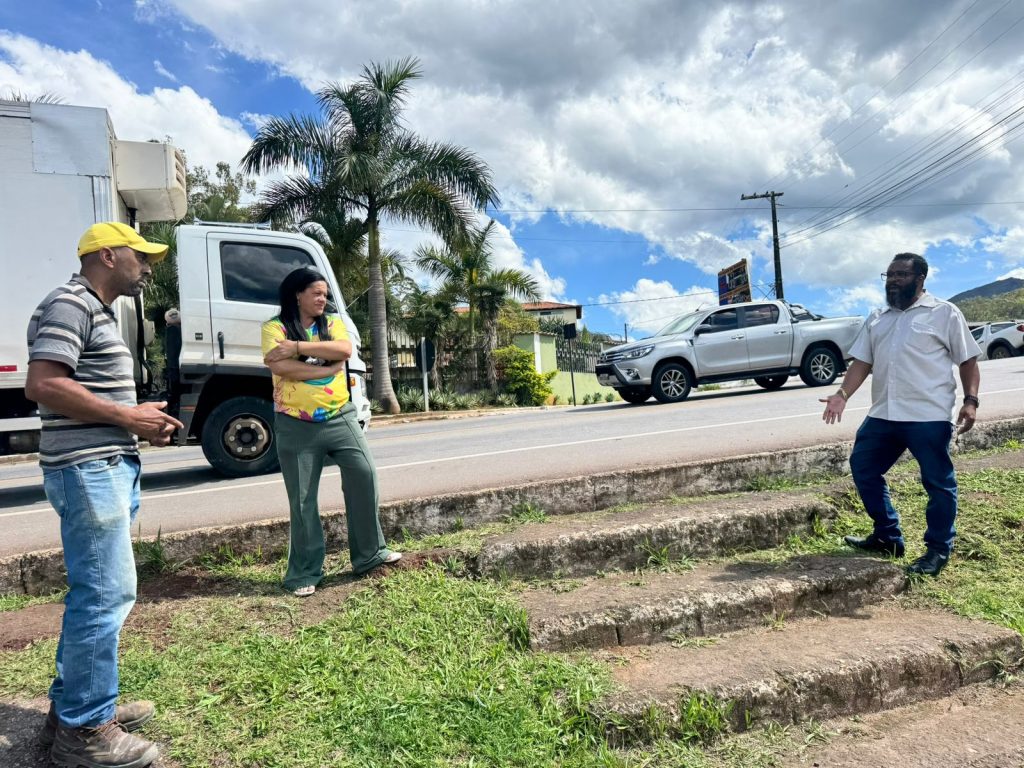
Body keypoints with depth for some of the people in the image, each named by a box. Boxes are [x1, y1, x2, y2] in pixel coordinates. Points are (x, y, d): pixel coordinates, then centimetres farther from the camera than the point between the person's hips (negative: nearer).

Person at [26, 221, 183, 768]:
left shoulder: (97, 312, 21)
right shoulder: (70, 304, -11)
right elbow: (42, 385, -22)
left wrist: (140, 420, 10)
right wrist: (128, 417, -17)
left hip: (108, 468, 11)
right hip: (88, 471, -11)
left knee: (95, 592, 16)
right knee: (106, 594, -6)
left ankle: (71, 706, 29)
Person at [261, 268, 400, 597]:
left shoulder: (332, 323, 7)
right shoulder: (275, 328, -4)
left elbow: (344, 350, -13)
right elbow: (282, 367, -20)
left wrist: (298, 347, -19)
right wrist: (328, 368, -14)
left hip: (339, 418, 3)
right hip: (296, 426, -3)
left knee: (364, 476, 1)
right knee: (303, 500, 5)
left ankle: (369, 552, 17)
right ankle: (305, 572, 17)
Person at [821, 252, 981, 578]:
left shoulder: (944, 313, 2)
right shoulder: (876, 319, 16)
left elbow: (968, 360, 1)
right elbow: (862, 361, 11)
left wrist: (970, 400, -11)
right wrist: (843, 394, -4)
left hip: (929, 416, -6)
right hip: (883, 415, 6)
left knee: (938, 482, 2)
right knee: (863, 469, 10)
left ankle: (938, 549, 18)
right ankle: (887, 537, 25)